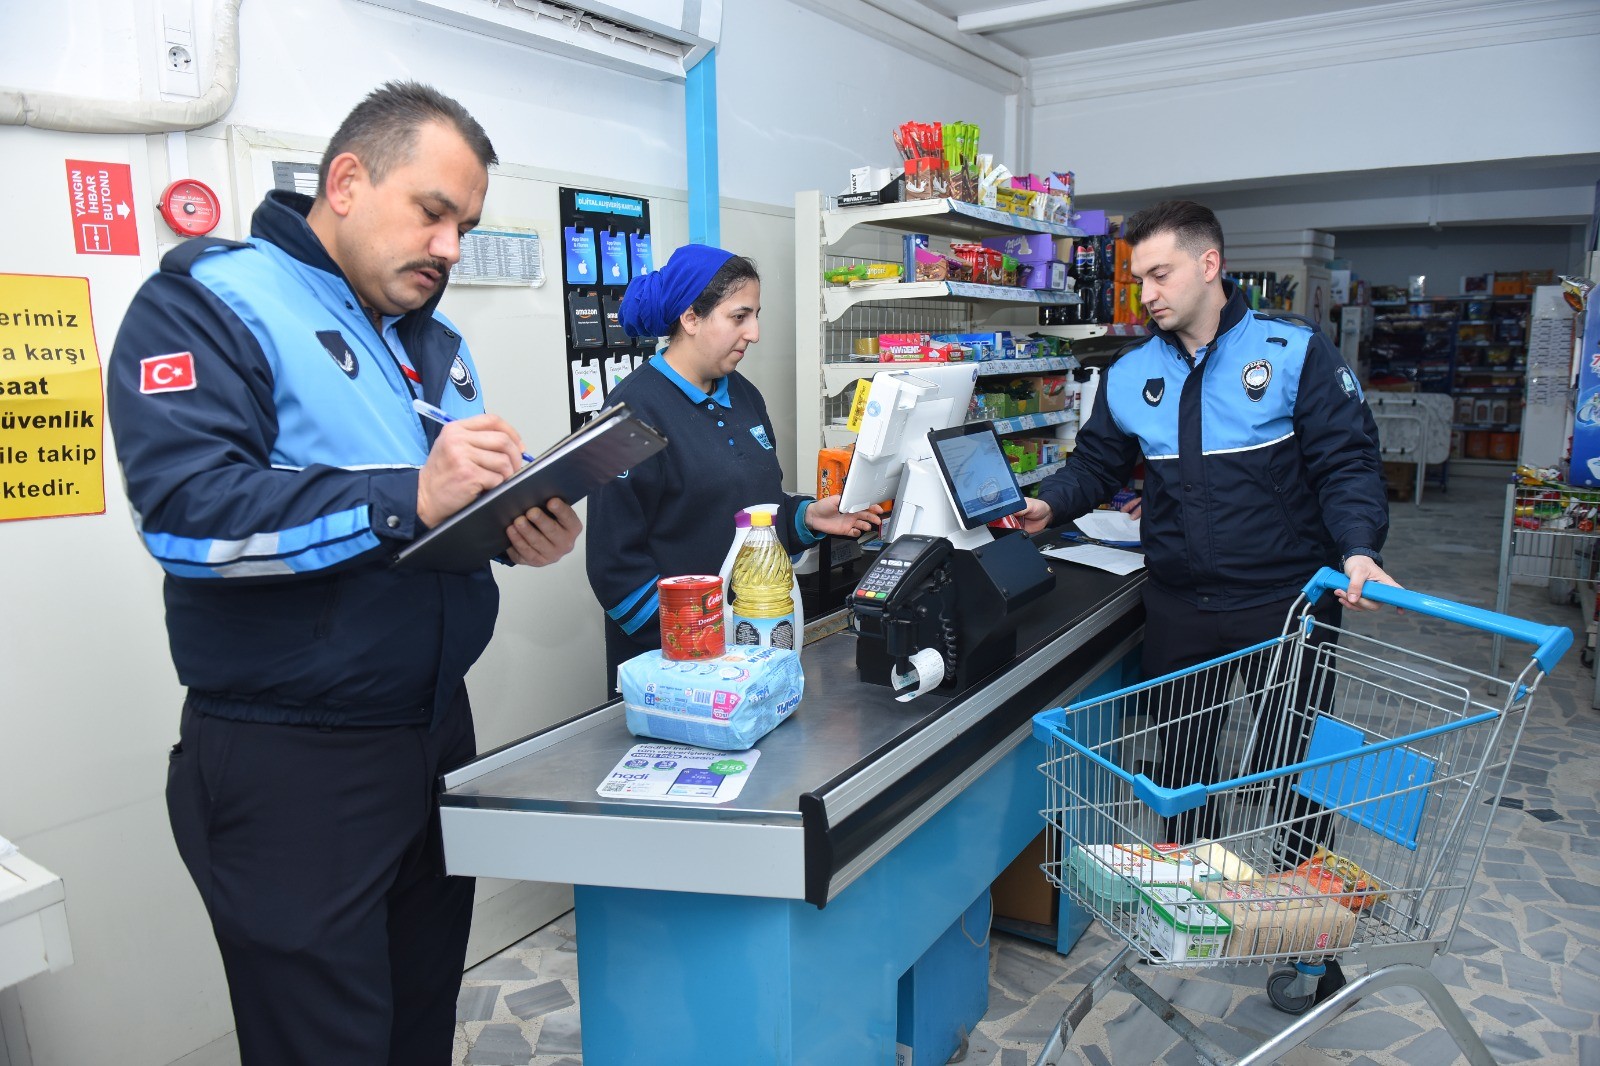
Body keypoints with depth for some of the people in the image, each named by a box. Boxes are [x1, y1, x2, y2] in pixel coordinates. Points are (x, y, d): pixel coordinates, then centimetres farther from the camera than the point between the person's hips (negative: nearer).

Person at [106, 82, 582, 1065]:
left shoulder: (437, 340, 13)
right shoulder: (210, 300, -8)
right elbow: (185, 509, -22)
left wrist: (528, 529, -8)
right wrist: (407, 500, -30)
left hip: (439, 733, 7)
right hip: (291, 765, -6)